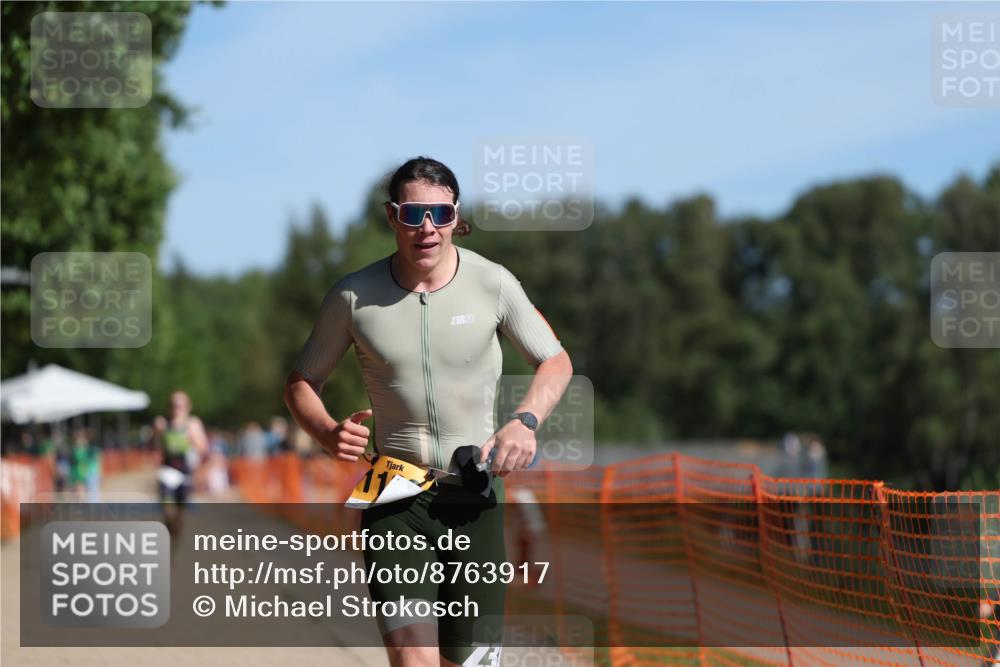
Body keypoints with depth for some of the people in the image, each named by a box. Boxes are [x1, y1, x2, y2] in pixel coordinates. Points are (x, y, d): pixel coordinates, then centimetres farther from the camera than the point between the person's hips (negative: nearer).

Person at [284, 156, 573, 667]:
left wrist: (526, 420, -11)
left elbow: (556, 361, 9)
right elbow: (301, 382, 9)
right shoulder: (353, 296, -3)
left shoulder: (492, 283, -2)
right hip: (394, 496, -1)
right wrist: (328, 433, -13)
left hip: (475, 494, 1)